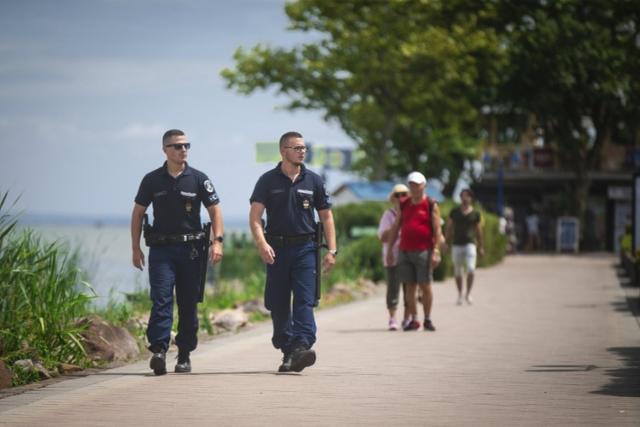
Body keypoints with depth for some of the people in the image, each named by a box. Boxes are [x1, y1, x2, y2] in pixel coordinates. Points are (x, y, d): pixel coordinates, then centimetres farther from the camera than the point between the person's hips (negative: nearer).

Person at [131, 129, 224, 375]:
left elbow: (214, 210, 3)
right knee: (161, 300, -13)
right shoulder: (152, 180, 5)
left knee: (188, 304, 5)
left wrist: (217, 241, -10)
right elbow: (138, 213, 10)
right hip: (161, 249, -1)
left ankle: (185, 355, 13)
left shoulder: (198, 179, 4)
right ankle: (158, 350, -21)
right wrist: (136, 248, 5)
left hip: (191, 249, 1)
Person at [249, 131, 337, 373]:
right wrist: (262, 244, -21)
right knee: (278, 305, 4)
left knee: (305, 300, -13)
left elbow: (326, 217, 12)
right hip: (276, 249, 0)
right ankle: (287, 350, 15)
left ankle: (301, 347, -25)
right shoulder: (268, 181, 3)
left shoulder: (313, 181, 8)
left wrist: (332, 250, 3)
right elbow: (255, 217, -4)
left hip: (305, 248, 0)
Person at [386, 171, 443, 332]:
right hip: (405, 251, 4)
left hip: (423, 251, -4)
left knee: (425, 285, -3)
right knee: (410, 286, 3)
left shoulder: (431, 205, 0)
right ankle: (414, 320, 8)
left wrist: (436, 252, -13)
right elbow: (396, 227, 16)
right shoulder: (403, 204, 13)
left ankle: (427, 319, 7)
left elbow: (437, 230, -4)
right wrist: (390, 249, 12)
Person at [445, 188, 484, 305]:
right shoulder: (454, 212, 7)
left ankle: (468, 293, -4)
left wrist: (481, 247, 12)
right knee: (458, 272, 6)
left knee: (470, 269, -18)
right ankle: (460, 295, 19)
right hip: (456, 244, 1)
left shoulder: (475, 214, 5)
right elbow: (449, 228, 9)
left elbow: (478, 230, 11)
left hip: (470, 244, -1)